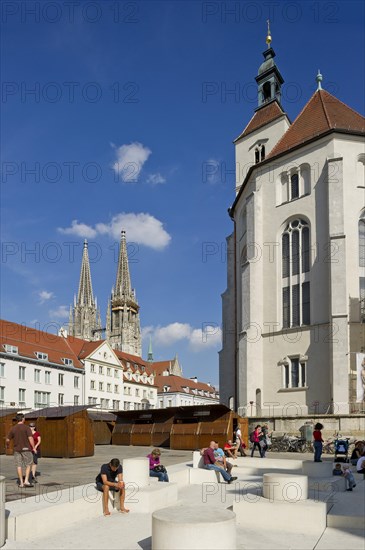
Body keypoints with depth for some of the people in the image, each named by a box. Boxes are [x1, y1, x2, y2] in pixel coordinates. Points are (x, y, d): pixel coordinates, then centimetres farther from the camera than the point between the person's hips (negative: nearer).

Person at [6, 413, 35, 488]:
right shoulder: (27, 428, -10)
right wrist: (33, 448, -10)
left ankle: (21, 483, 7)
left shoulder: (13, 429, 1)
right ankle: (26, 481, -3)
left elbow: (8, 440, 6)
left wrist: (7, 445, 28)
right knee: (28, 465, 8)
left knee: (19, 466, 7)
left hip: (17, 450, 3)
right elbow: (30, 438, -19)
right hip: (26, 449, -3)